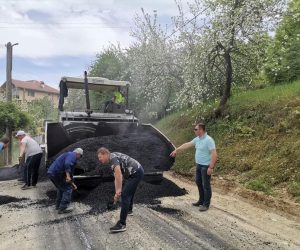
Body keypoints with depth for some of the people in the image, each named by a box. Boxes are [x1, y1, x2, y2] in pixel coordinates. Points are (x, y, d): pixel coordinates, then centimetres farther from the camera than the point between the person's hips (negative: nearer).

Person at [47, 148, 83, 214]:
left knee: (61, 188, 28)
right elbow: (67, 164, -28)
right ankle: (62, 209, 2)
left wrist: (72, 184, 37)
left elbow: (69, 172, 33)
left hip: (50, 172, 10)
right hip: (56, 173, -10)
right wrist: (68, 176, -27)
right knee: (68, 189, 1)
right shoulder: (72, 155, -4)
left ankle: (58, 206, 35)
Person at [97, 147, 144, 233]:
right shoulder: (113, 160, 18)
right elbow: (117, 178, 21)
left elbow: (118, 173, -30)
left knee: (125, 195, -13)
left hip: (136, 173, -11)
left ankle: (122, 224, -12)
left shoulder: (112, 157, -13)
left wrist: (119, 190, -28)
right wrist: (117, 192, 17)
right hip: (138, 171, 11)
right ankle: (129, 210, 54)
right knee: (130, 191, 30)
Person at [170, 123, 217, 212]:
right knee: (199, 183, 17)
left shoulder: (209, 140, -21)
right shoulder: (197, 139, 6)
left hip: (206, 166, -9)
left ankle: (206, 204, 14)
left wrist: (211, 167, -24)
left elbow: (214, 154, -24)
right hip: (199, 165, 9)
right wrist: (176, 150, 15)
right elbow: (187, 145, 14)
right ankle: (201, 201, 31)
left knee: (206, 185, 1)